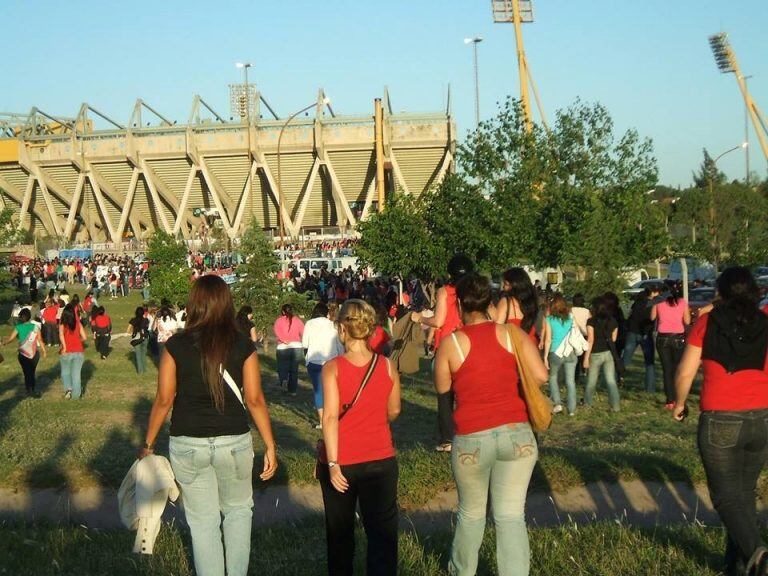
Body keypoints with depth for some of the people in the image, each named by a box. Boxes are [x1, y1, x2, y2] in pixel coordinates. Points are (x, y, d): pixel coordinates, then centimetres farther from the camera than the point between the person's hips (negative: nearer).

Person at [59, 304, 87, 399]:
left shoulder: (62, 325, -7)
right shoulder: (78, 324, -1)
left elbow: (61, 336, -24)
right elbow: (84, 337, -4)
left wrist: (64, 347, -17)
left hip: (67, 352, -1)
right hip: (78, 352, 1)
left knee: (65, 372, 19)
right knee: (76, 374, 9)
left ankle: (68, 389, 0)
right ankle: (76, 394, 11)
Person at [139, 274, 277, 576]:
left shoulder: (176, 345, -6)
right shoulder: (243, 345, -6)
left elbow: (163, 400, -3)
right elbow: (254, 400, -5)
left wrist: (148, 444, 8)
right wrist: (270, 446, 3)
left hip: (188, 445, 0)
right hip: (234, 443, 0)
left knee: (203, 522, 13)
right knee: (238, 509, 23)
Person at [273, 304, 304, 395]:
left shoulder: (279, 320, 3)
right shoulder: (297, 320, 6)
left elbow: (277, 332, -12)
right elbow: (303, 332, -3)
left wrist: (285, 340, -13)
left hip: (283, 348, -2)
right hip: (297, 347, 2)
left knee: (283, 367, 11)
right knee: (294, 369, 11)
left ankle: (284, 379, -19)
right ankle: (293, 390, 13)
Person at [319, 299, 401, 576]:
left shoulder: (332, 367, -11)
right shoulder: (386, 366, -4)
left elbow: (330, 416, -17)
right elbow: (394, 411, 7)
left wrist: (333, 463, -15)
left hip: (342, 460, -1)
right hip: (381, 459, 1)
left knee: (340, 532, 16)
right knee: (382, 532, 5)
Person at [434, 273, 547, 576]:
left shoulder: (452, 344, -5)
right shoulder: (512, 333, -1)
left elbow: (442, 388, 7)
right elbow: (541, 376, -4)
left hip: (472, 440, -1)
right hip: (517, 434, 1)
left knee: (471, 514, 19)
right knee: (511, 516, 5)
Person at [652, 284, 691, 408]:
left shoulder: (659, 302, 2)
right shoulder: (683, 302, 0)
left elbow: (652, 317, 9)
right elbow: (687, 321, 0)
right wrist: (688, 312, 17)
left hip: (663, 338, 0)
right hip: (678, 338, 0)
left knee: (667, 370, 5)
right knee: (678, 369, 10)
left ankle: (670, 400, 1)